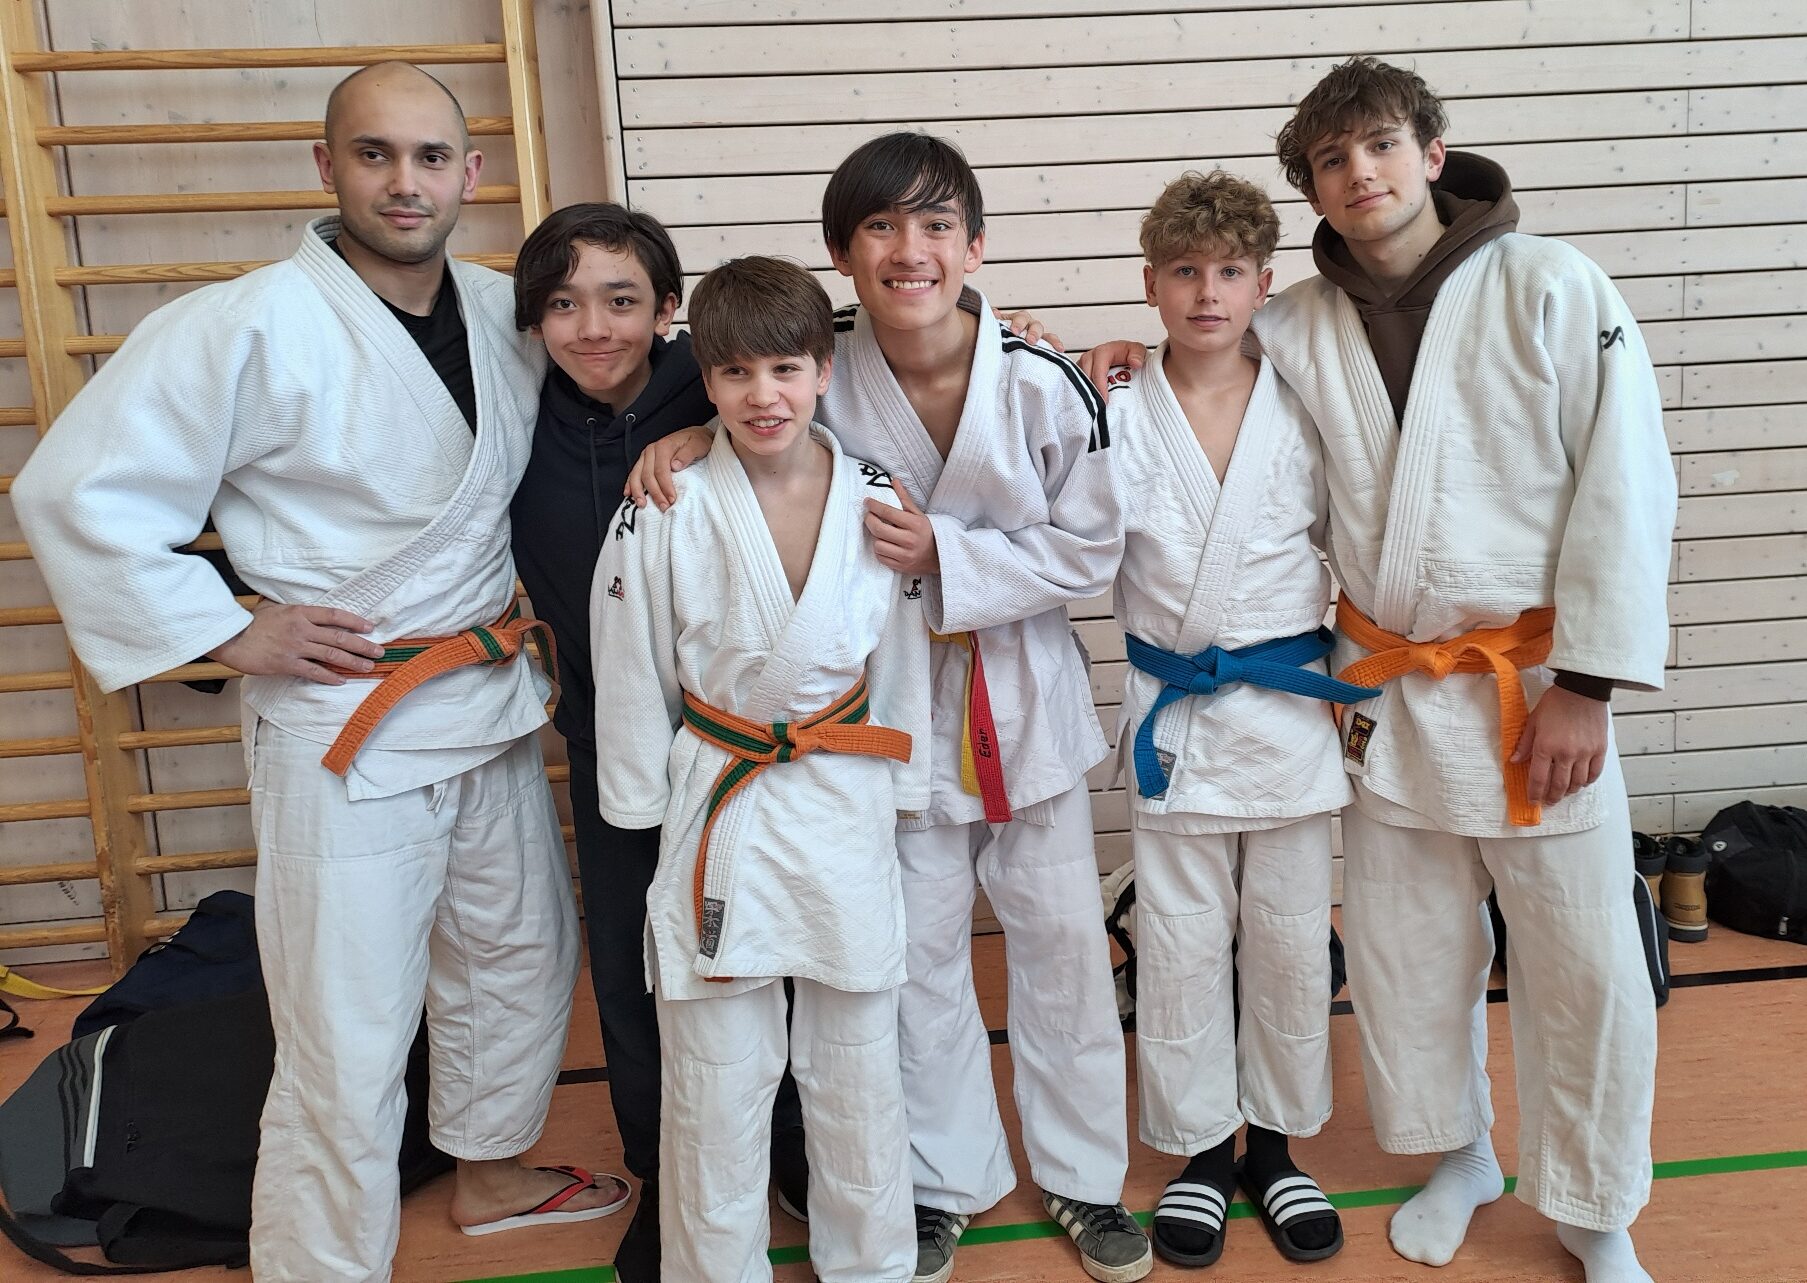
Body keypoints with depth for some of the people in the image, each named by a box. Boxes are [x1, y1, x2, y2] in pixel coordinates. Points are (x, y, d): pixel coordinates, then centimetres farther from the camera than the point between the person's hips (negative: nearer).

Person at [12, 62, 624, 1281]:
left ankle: (493, 1171, 46)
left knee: (524, 953, 22)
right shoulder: (246, 329, -16)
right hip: (345, 730, -7)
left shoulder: (506, 315, 2)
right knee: (347, 1051, -1)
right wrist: (232, 632, -14)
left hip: (495, 701, 7)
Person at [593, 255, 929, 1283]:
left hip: (849, 814, 2)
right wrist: (650, 813, 2)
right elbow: (634, 681, -2)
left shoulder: (880, 503, -4)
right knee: (716, 1088, 10)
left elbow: (903, 666, 5)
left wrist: (897, 801, 7)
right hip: (717, 813, -2)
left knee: (860, 1072, 16)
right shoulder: (666, 514, -10)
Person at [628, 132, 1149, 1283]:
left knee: (1062, 944, 13)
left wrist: (946, 556, -22)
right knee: (917, 955, 12)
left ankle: (1085, 1175, 36)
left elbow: (1089, 550, -11)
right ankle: (948, 1181, 35)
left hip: (1026, 695, 0)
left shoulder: (1046, 388, -18)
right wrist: (693, 434, -14)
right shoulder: (820, 369, -13)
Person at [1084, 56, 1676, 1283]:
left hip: (1535, 682, -3)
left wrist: (1585, 685, -12)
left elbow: (1626, 481, -10)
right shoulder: (1298, 326, 1)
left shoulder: (1549, 286, -9)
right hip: (1387, 686, 3)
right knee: (1407, 949, 14)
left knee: (1581, 962, 6)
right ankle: (1458, 1156, 40)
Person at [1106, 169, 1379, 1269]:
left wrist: (1358, 681, 6)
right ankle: (1200, 1150, 30)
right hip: (1172, 712, -1)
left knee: (1291, 941, 12)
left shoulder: (1303, 409, 0)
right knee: (1180, 943, 9)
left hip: (1289, 711, 1)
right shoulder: (1117, 411, -3)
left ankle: (1275, 1144, 34)